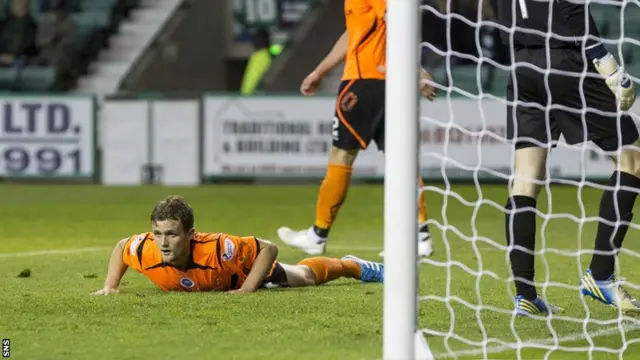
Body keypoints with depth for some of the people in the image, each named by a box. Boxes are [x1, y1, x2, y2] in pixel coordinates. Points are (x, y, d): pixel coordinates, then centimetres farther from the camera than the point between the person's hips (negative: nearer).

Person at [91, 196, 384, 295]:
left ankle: (352, 266, 60)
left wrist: (247, 290, -41)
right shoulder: (145, 251, -40)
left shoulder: (215, 249, -50)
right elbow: (120, 246, -14)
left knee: (305, 275, 29)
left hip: (249, 273, -3)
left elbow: (269, 249, -36)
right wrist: (111, 286, -23)